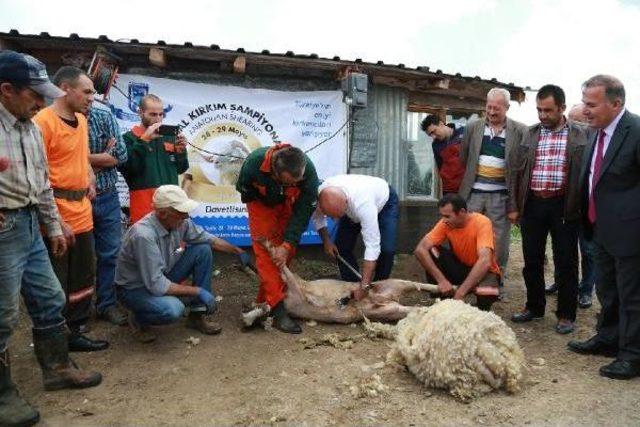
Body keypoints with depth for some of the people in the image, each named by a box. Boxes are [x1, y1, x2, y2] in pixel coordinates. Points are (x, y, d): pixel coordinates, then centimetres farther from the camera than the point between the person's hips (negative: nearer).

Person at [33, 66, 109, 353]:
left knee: (84, 277, 16)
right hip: (56, 216, -8)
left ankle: (74, 332, 31)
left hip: (82, 213, 8)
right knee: (55, 284, 4)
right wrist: (56, 221, -19)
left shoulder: (81, 120, 11)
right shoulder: (43, 122, -14)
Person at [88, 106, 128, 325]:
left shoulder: (105, 117, 1)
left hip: (107, 197, 3)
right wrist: (101, 158, -13)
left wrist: (84, 158, -11)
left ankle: (106, 304, 23)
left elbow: (120, 155, -6)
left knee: (110, 253, 9)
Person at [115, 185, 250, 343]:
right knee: (173, 309, -35)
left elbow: (208, 239, 6)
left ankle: (198, 314, 3)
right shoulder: (144, 235, -34)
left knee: (203, 250, -6)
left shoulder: (180, 222, -13)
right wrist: (197, 291, -25)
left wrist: (238, 251, 4)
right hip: (134, 288, -7)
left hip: (162, 276, 7)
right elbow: (157, 286, -32)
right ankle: (138, 319, 0)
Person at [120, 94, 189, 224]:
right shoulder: (129, 138, -1)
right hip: (144, 203, -4)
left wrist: (181, 151, -3)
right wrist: (144, 140, -17)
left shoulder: (169, 136, 12)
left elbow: (180, 169, 16)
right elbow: (127, 168, -16)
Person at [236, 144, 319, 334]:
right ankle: (277, 310, -17)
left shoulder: (308, 170, -36)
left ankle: (264, 300, 15)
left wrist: (287, 244, -28)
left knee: (288, 252, 0)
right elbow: (244, 190, -15)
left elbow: (303, 211, -25)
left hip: (288, 204, 2)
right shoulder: (254, 162, -38)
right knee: (266, 251, -15)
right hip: (261, 202, -2)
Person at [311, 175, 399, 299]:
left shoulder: (362, 203, -48)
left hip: (384, 201, -4)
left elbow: (372, 246, -45)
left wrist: (364, 286, -43)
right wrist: (326, 240, -18)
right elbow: (317, 217, -7)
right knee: (341, 246, -8)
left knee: (386, 249, -21)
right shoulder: (322, 194, -33)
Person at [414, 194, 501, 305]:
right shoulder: (445, 224, -14)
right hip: (459, 268, 4)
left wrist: (460, 293, -44)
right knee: (431, 252, -20)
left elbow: (485, 261, -38)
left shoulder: (482, 223, -25)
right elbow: (420, 249, -24)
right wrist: (441, 280, -35)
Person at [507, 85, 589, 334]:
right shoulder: (530, 134, 7)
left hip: (564, 206, -3)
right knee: (532, 260, 11)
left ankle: (566, 315, 20)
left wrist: (581, 208, -9)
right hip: (532, 204, 3)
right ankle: (534, 307, 28)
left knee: (565, 262, 6)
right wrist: (515, 206, 5)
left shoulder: (580, 135, -1)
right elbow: (517, 170, 9)